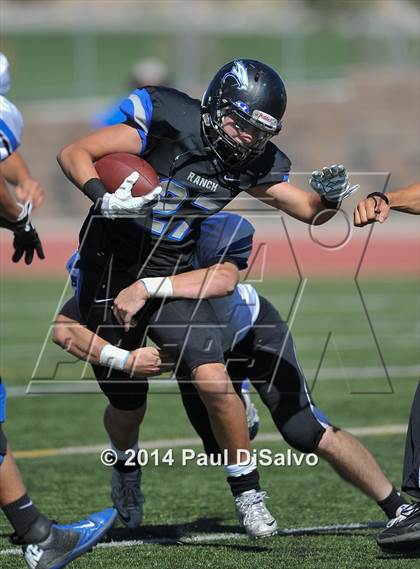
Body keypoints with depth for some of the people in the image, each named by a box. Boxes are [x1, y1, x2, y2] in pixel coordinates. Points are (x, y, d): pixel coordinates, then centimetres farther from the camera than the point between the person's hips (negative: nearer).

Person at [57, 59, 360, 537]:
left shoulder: (251, 163, -6)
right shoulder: (169, 124, -21)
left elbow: (309, 211, 3)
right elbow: (74, 154, -19)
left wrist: (330, 197, -20)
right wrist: (104, 198, -37)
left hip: (171, 276, 3)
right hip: (108, 271, -3)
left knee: (213, 381, -19)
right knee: (127, 404, 10)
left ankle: (247, 492, -1)